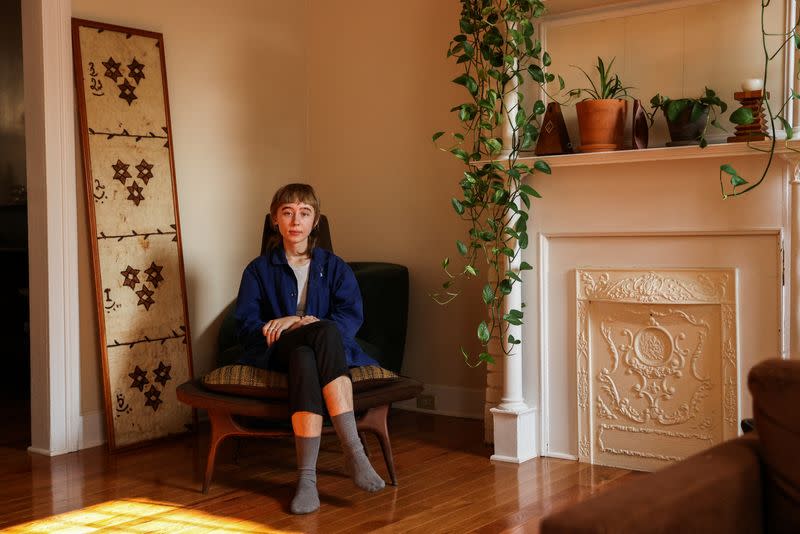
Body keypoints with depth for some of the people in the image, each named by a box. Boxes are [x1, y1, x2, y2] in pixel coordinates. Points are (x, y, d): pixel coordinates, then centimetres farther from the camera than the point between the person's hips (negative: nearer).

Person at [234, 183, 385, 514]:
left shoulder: (333, 267, 14)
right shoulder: (259, 270, 13)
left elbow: (352, 317, -1)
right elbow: (246, 326, 2)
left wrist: (300, 322, -17)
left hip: (324, 349, 1)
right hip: (277, 354, -1)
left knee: (304, 357, -38)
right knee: (327, 331, -35)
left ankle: (307, 478, -44)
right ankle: (353, 450, -41)